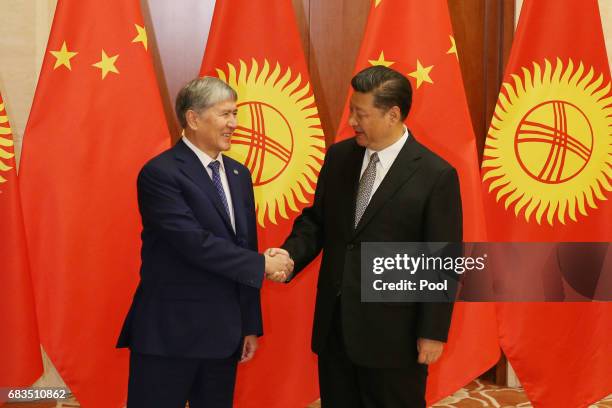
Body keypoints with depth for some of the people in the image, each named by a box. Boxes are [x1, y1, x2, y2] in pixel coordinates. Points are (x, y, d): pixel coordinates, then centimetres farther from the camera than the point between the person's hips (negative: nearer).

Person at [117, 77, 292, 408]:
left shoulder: (238, 174, 11)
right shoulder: (160, 173, -13)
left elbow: (244, 247, 13)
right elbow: (195, 243, -21)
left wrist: (251, 324, 13)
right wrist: (263, 264, -13)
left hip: (224, 331, 7)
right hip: (169, 332, -7)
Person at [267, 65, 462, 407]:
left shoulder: (436, 175, -12)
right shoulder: (339, 156, 4)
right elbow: (317, 220, 12)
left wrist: (433, 332, -10)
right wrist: (291, 253, -8)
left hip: (392, 331, -5)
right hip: (334, 324, 6)